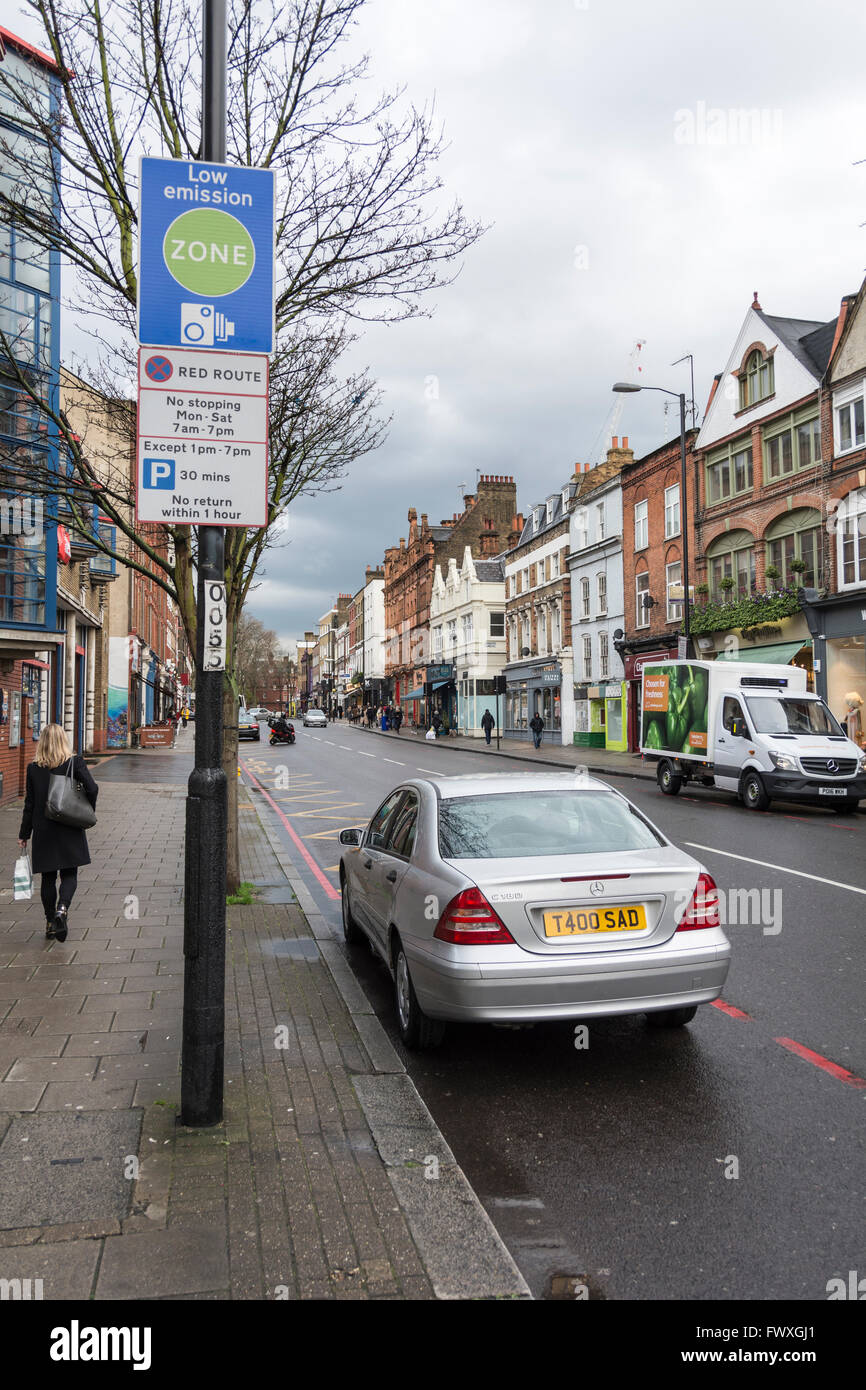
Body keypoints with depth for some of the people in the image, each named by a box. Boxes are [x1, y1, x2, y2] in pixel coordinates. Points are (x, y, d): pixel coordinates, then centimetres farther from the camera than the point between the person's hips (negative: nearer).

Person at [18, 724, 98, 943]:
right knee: (69, 874, 7)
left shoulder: (33, 768, -1)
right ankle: (62, 908, -18)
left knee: (48, 877, 12)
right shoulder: (75, 763, -7)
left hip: (43, 831, 2)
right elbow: (92, 789, -17)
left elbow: (30, 804, 1)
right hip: (69, 831, -1)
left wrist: (24, 834, 8)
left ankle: (50, 923, 16)